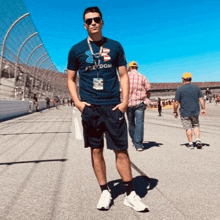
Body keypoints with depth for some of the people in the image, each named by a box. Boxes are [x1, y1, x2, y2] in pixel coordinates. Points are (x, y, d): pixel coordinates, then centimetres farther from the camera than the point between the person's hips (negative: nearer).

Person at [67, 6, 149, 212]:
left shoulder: (115, 46, 9)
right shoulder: (76, 50, 7)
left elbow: (123, 75, 8)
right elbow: (70, 79, 11)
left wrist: (125, 101, -4)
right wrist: (77, 102, -4)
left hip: (113, 107, 0)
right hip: (89, 108, 1)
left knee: (121, 149, 1)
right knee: (96, 150, 6)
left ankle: (130, 194, 14)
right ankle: (105, 192, 20)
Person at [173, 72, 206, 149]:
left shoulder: (180, 89, -7)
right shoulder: (196, 87, 5)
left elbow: (176, 102, -8)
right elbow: (201, 99, 3)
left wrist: (175, 112, 3)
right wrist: (203, 109, 8)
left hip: (185, 113, -3)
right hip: (195, 111, 3)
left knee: (188, 128, 5)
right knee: (196, 126, 18)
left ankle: (190, 143, 9)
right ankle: (198, 140, 3)